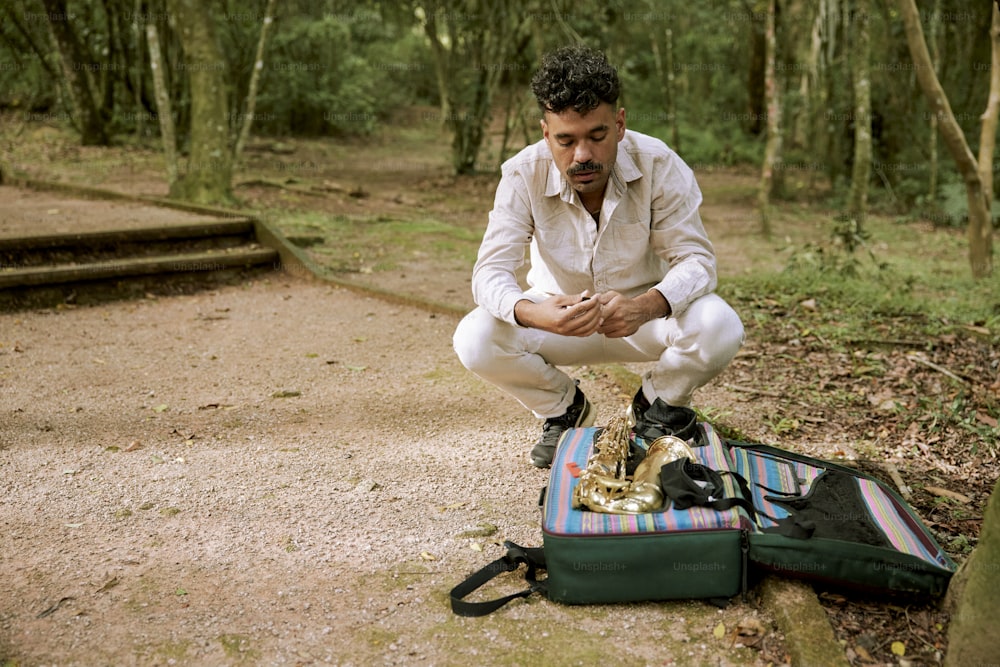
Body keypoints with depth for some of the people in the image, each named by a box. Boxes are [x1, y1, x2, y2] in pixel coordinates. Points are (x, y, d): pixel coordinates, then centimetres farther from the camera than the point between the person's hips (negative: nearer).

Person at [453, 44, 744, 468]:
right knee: (474, 340, -27)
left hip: (644, 312, 0)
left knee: (720, 328, -30)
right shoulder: (522, 176, -21)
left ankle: (657, 404, 6)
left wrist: (646, 306, -44)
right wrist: (534, 313, -49)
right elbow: (490, 272, -25)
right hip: (559, 315, 1)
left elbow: (695, 259, -21)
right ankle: (563, 408, 6)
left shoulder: (660, 166, -22)